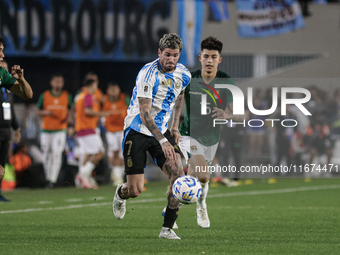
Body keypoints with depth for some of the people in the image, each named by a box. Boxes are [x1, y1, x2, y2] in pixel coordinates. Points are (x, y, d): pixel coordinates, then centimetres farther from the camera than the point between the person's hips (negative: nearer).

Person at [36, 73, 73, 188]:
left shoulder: (67, 96, 3)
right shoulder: (44, 96, 1)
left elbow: (69, 110, 16)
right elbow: (38, 112, 7)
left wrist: (67, 117, -5)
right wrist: (46, 113, -14)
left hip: (60, 130, -1)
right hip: (46, 130, 1)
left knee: (57, 154, -14)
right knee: (46, 156, 5)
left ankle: (53, 180, -14)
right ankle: (48, 178, 22)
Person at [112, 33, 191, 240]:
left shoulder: (184, 75, -1)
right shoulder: (148, 74, -21)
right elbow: (145, 114, -26)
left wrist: (175, 126, 14)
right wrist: (162, 141, -35)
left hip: (162, 132, 5)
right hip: (137, 131, -5)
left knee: (178, 174, -16)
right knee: (135, 190, -7)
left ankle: (167, 228, -8)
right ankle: (121, 193, 33)